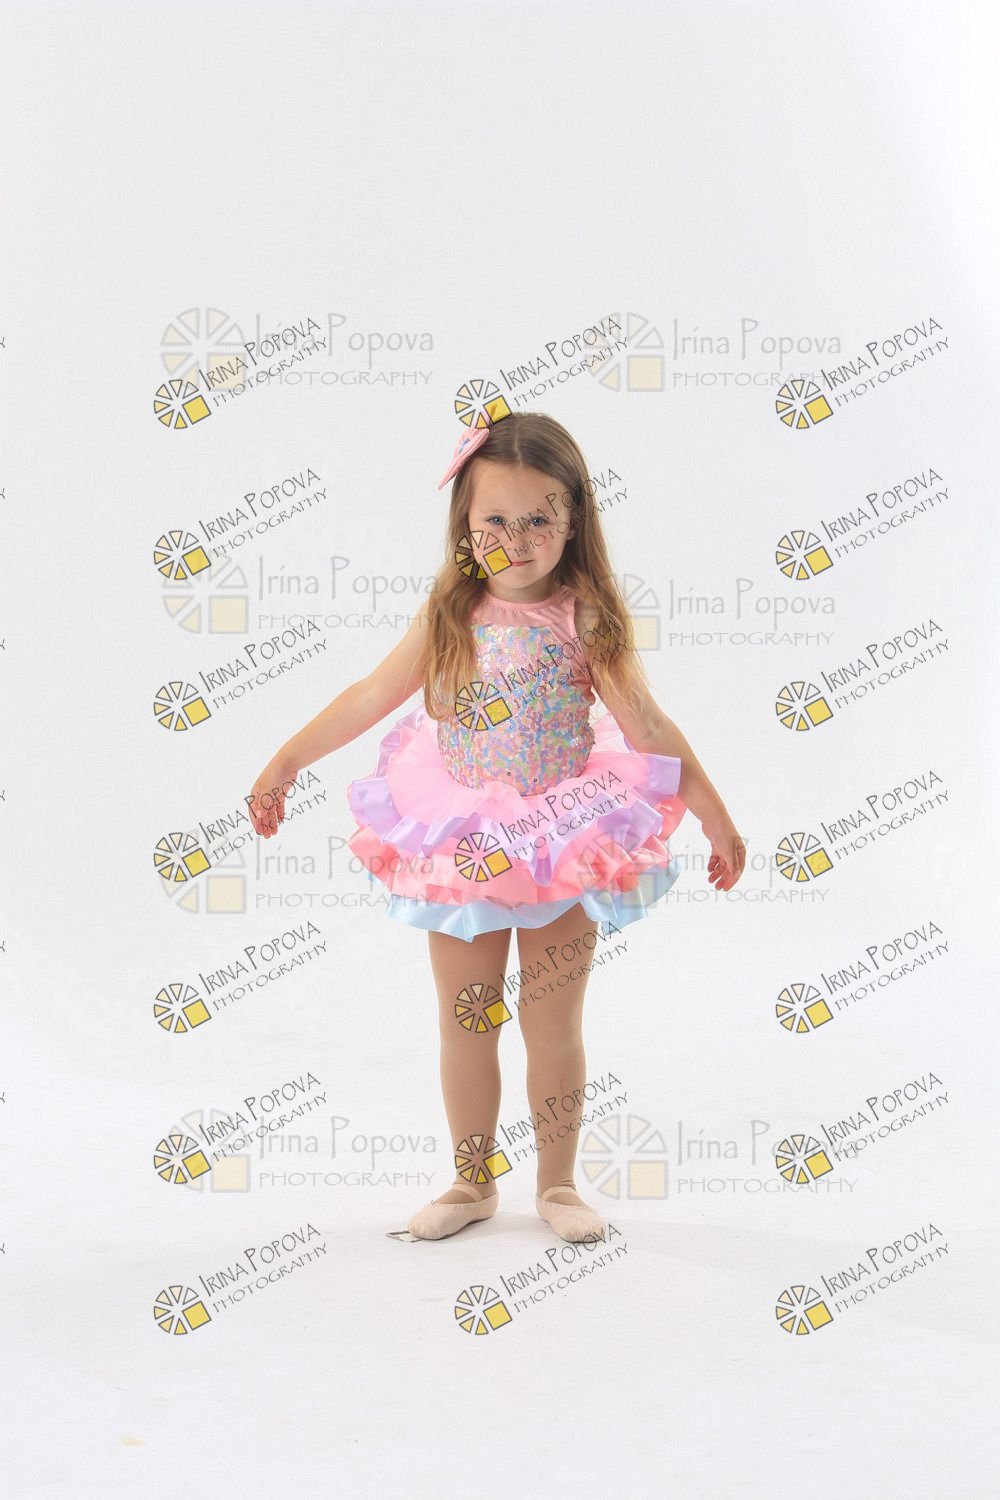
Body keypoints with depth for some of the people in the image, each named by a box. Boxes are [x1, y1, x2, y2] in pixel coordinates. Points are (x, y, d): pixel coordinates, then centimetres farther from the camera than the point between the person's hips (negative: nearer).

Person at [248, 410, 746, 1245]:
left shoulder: (586, 619, -11)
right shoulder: (451, 614, -4)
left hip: (565, 848, -2)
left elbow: (647, 727, -7)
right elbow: (371, 697, 4)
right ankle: (473, 1183, 27)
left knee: (554, 1026, 8)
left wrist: (717, 818, -5)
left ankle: (558, 1184, 25)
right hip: (462, 846, 3)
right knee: (465, 1024, 11)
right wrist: (285, 762, 6)